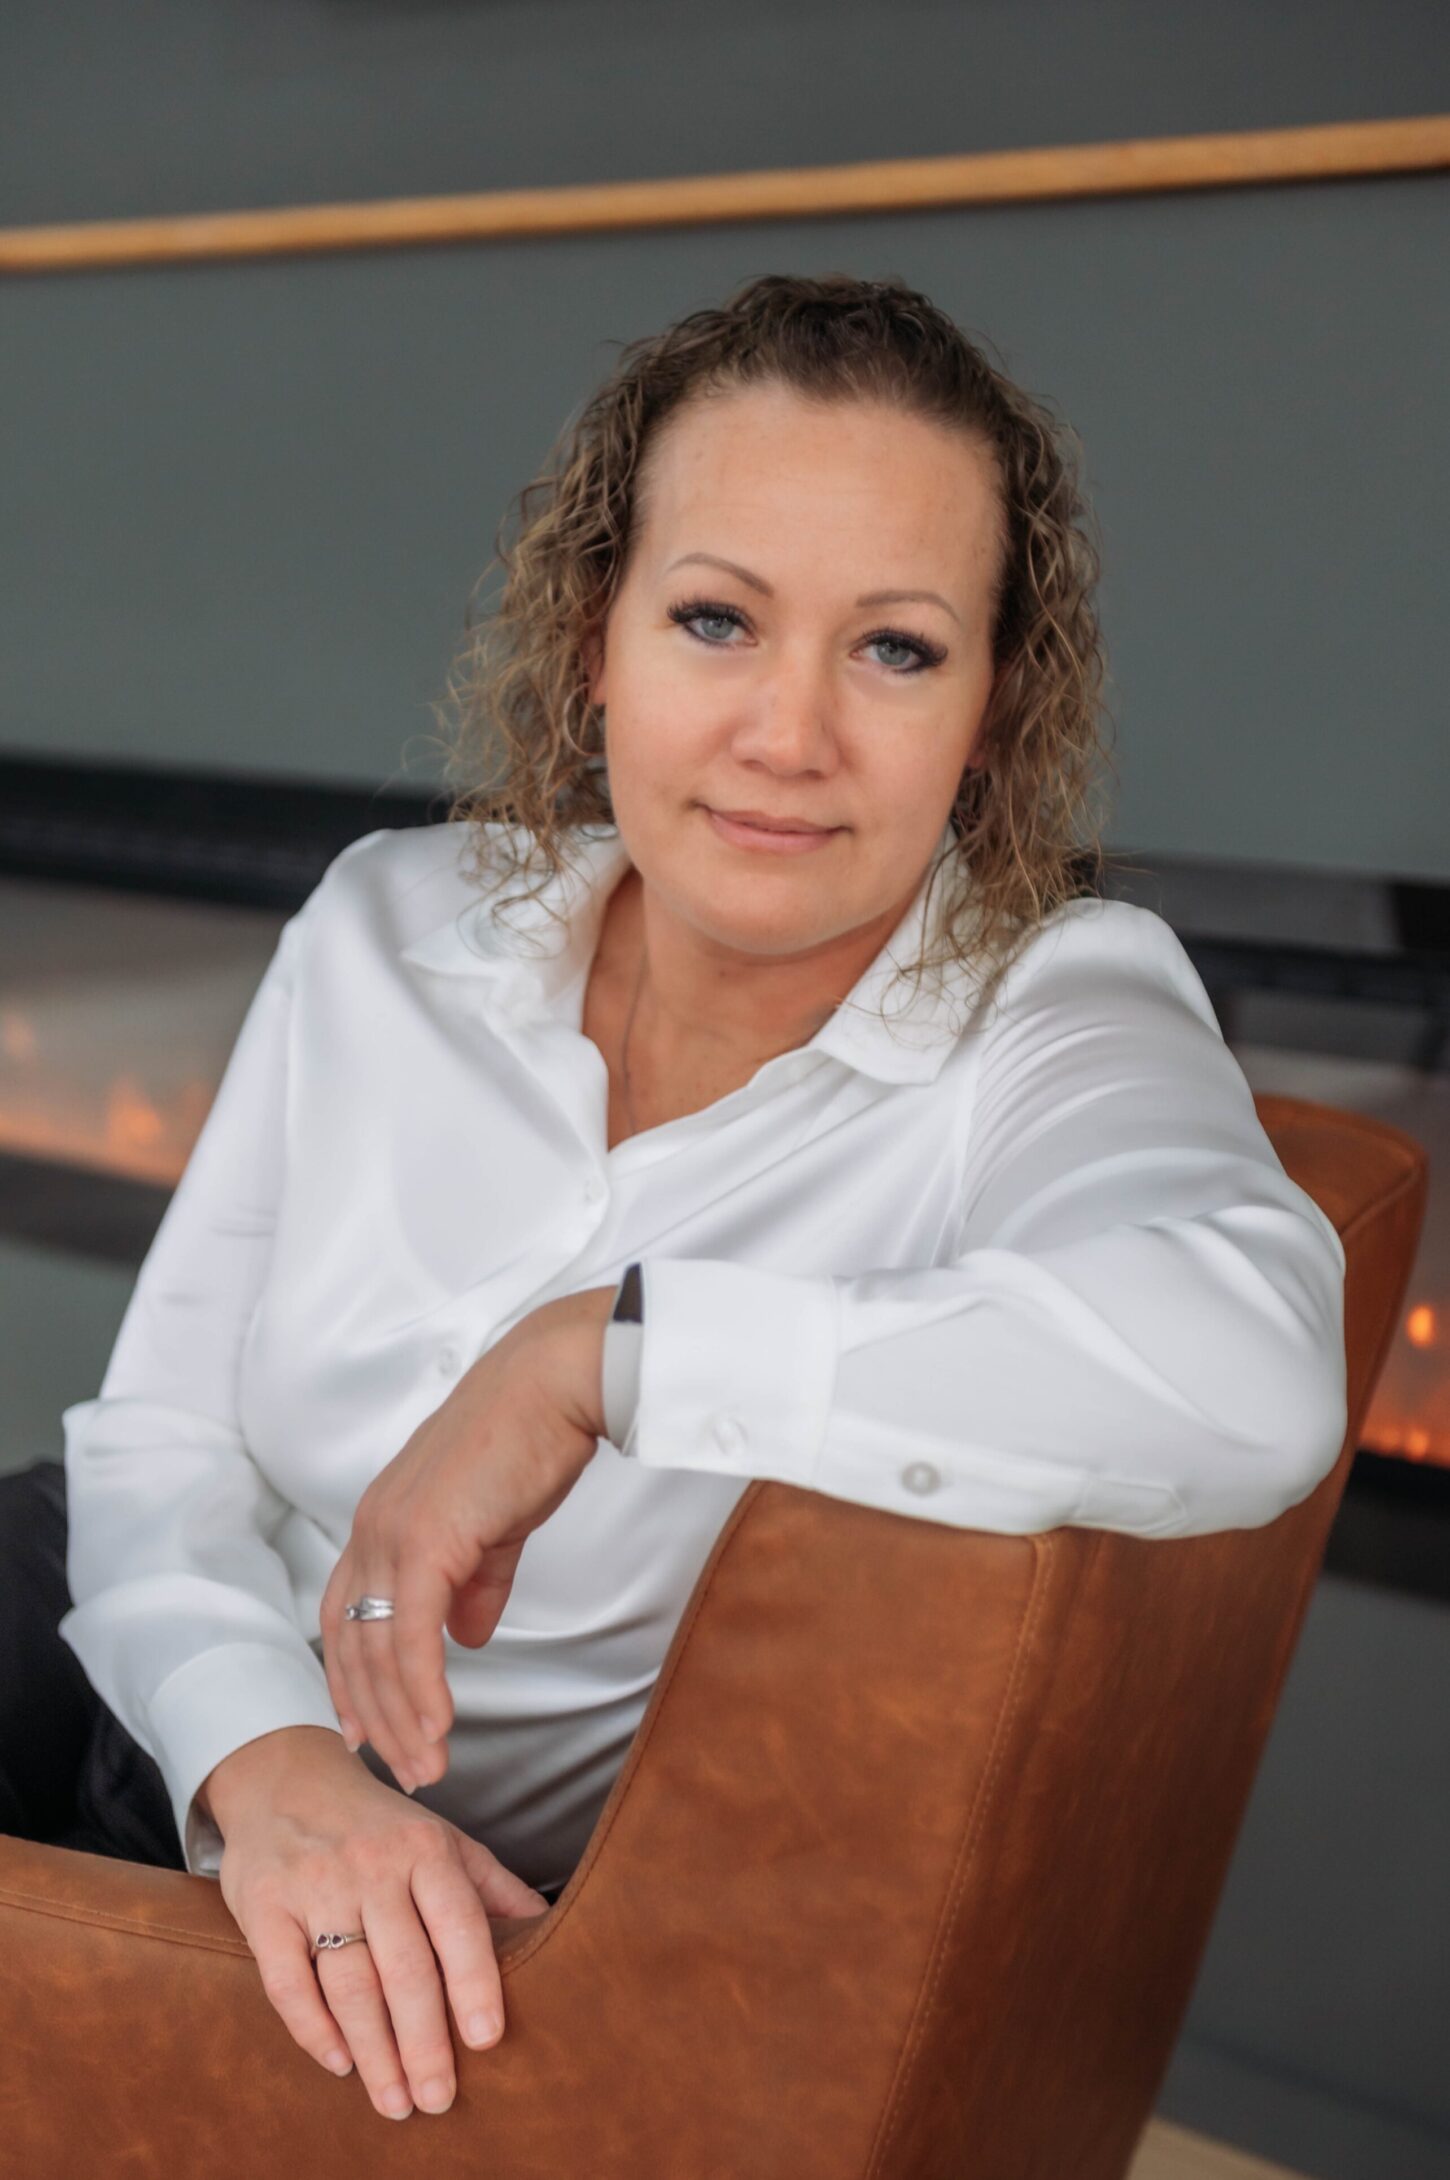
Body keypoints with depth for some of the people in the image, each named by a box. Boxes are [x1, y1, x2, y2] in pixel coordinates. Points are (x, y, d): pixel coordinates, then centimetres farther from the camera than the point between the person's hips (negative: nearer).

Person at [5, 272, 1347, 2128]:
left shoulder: (1056, 1015, -13)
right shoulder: (388, 928, 0)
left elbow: (1249, 1377, -35)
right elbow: (156, 1444, 0)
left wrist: (591, 1355, -31)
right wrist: (270, 1765, -21)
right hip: (206, 1811, 5)